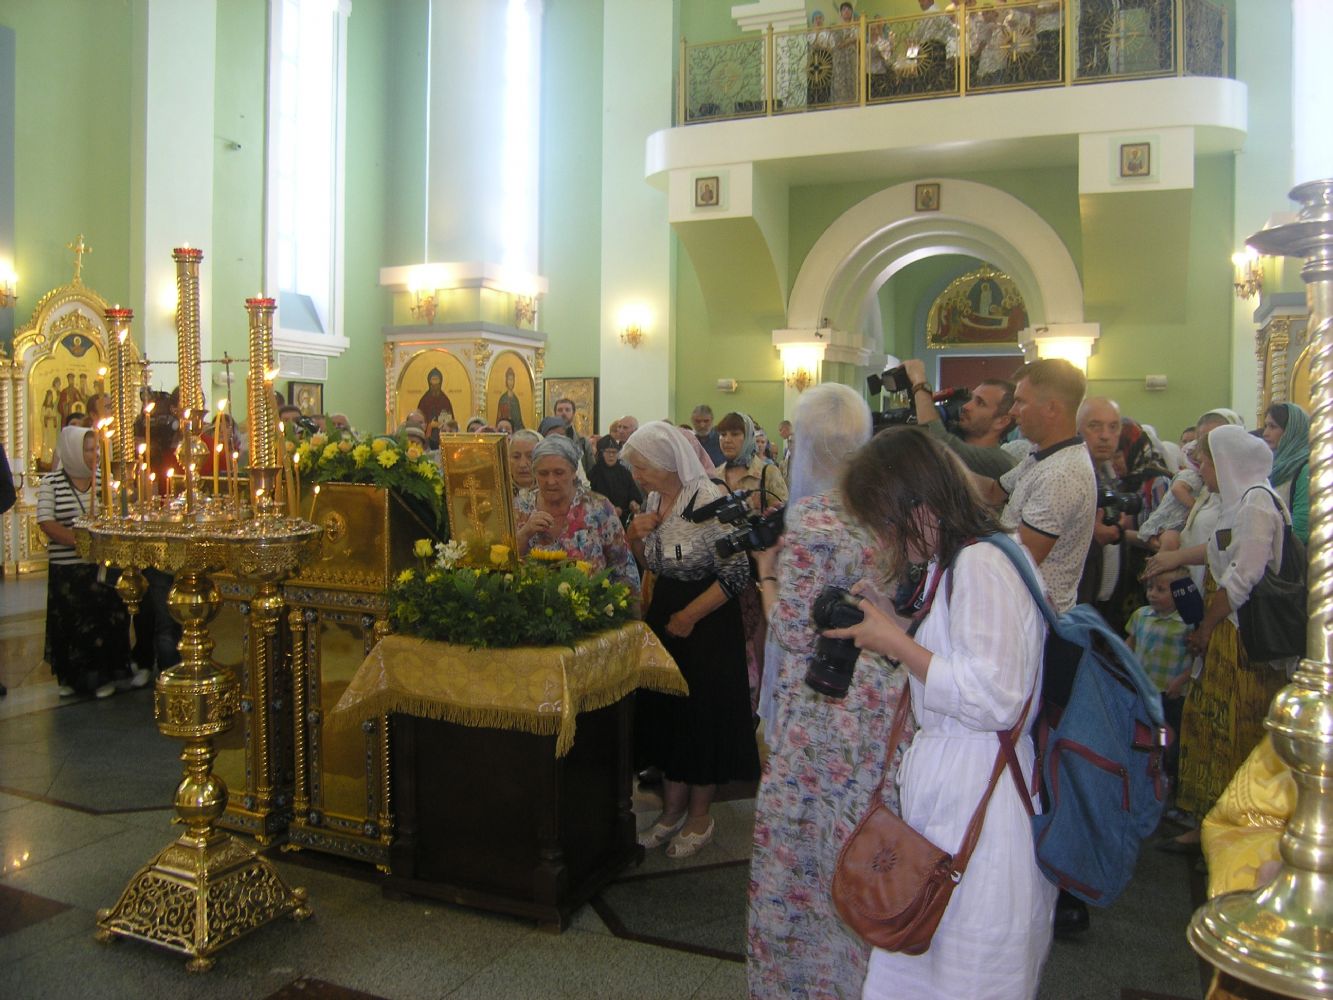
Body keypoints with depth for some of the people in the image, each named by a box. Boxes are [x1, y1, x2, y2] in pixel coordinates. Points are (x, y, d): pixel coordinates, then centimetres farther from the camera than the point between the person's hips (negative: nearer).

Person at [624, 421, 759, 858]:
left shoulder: (709, 501, -21)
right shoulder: (653, 499, 3)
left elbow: (737, 573, -21)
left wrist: (689, 616, -17)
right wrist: (635, 537, -7)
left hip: (708, 623, -7)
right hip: (664, 617, 7)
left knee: (703, 717, 5)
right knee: (665, 711, 13)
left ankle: (699, 817, 23)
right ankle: (673, 809, 31)